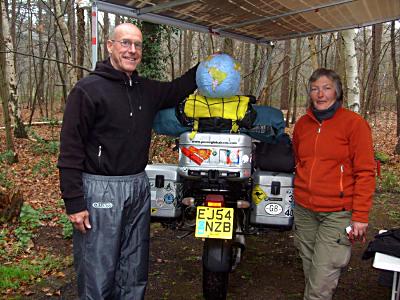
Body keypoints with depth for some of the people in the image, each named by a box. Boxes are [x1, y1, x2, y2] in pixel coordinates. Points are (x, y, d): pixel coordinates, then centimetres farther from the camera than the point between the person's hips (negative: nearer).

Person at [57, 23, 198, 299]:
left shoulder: (147, 89, 10)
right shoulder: (88, 90, -9)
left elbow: (176, 90, 29)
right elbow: (70, 149, -11)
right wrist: (74, 203, -14)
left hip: (139, 186, 6)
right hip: (100, 189, -6)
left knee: (134, 273, 16)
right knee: (97, 274, 2)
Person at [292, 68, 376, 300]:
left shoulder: (354, 123, -6)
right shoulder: (302, 124, 9)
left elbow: (365, 173, -8)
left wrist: (360, 217, -12)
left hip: (337, 213, -5)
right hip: (304, 211, 5)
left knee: (322, 280, -7)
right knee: (310, 270, 14)